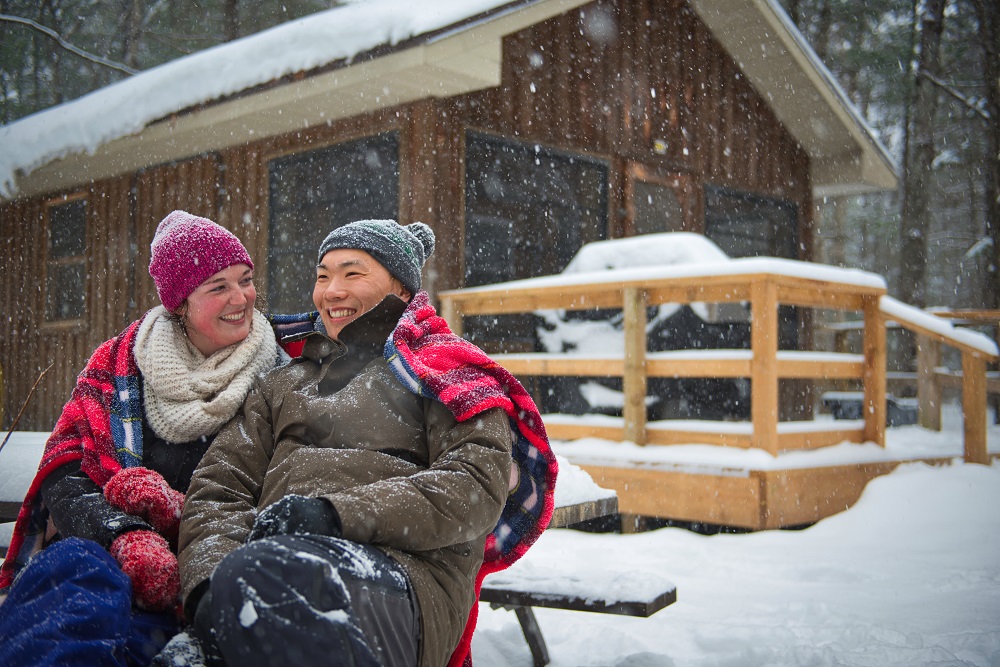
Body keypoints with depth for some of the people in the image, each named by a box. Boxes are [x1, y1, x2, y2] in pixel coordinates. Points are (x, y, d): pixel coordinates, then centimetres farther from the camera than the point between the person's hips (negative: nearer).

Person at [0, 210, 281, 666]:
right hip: (100, 548, 1)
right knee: (75, 563, -36)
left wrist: (174, 508, -14)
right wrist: (125, 534, -20)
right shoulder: (121, 360, 12)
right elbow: (65, 469, 1)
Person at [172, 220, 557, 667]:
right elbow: (218, 487, 18)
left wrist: (337, 514, -11)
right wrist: (210, 582, -5)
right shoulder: (282, 385, 32)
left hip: (403, 574, -2)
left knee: (255, 576, -35)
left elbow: (478, 486, 0)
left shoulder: (445, 370, 18)